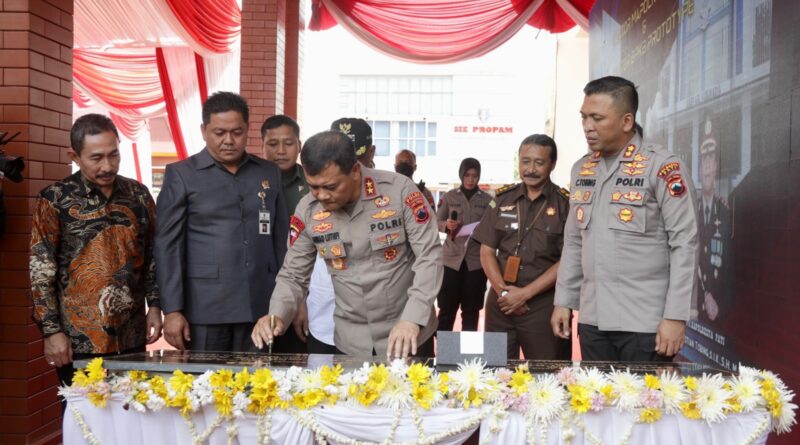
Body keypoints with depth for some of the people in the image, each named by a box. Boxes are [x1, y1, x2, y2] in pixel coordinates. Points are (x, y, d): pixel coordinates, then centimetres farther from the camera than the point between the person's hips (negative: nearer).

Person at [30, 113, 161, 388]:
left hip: (132, 337, 3)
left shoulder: (138, 195, 6)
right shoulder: (55, 199, -4)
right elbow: (41, 272, -5)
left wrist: (154, 306, 6)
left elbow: (152, 255, 13)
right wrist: (52, 331, -9)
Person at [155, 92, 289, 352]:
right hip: (204, 309, -2)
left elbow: (280, 240, 13)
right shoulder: (181, 175, 1)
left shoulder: (269, 173, 11)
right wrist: (172, 310, -8)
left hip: (259, 308, 3)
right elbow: (167, 245, -2)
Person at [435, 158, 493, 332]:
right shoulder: (449, 197, 4)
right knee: (447, 307, 1)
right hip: (452, 258, 0)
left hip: (477, 260, 1)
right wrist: (447, 225, -14)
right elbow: (436, 222, 8)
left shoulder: (487, 199, 5)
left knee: (471, 310, 7)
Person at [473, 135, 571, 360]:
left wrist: (525, 293, -11)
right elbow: (487, 251, 7)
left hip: (544, 304, -3)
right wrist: (503, 291, -7)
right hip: (500, 302, 3)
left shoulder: (565, 203, -3)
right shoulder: (502, 199, 8)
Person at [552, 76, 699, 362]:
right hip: (592, 320, 6)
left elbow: (684, 244, -10)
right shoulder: (581, 170, 11)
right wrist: (563, 301, 12)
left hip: (646, 323, -5)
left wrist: (676, 316, -14)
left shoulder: (662, 167, -8)